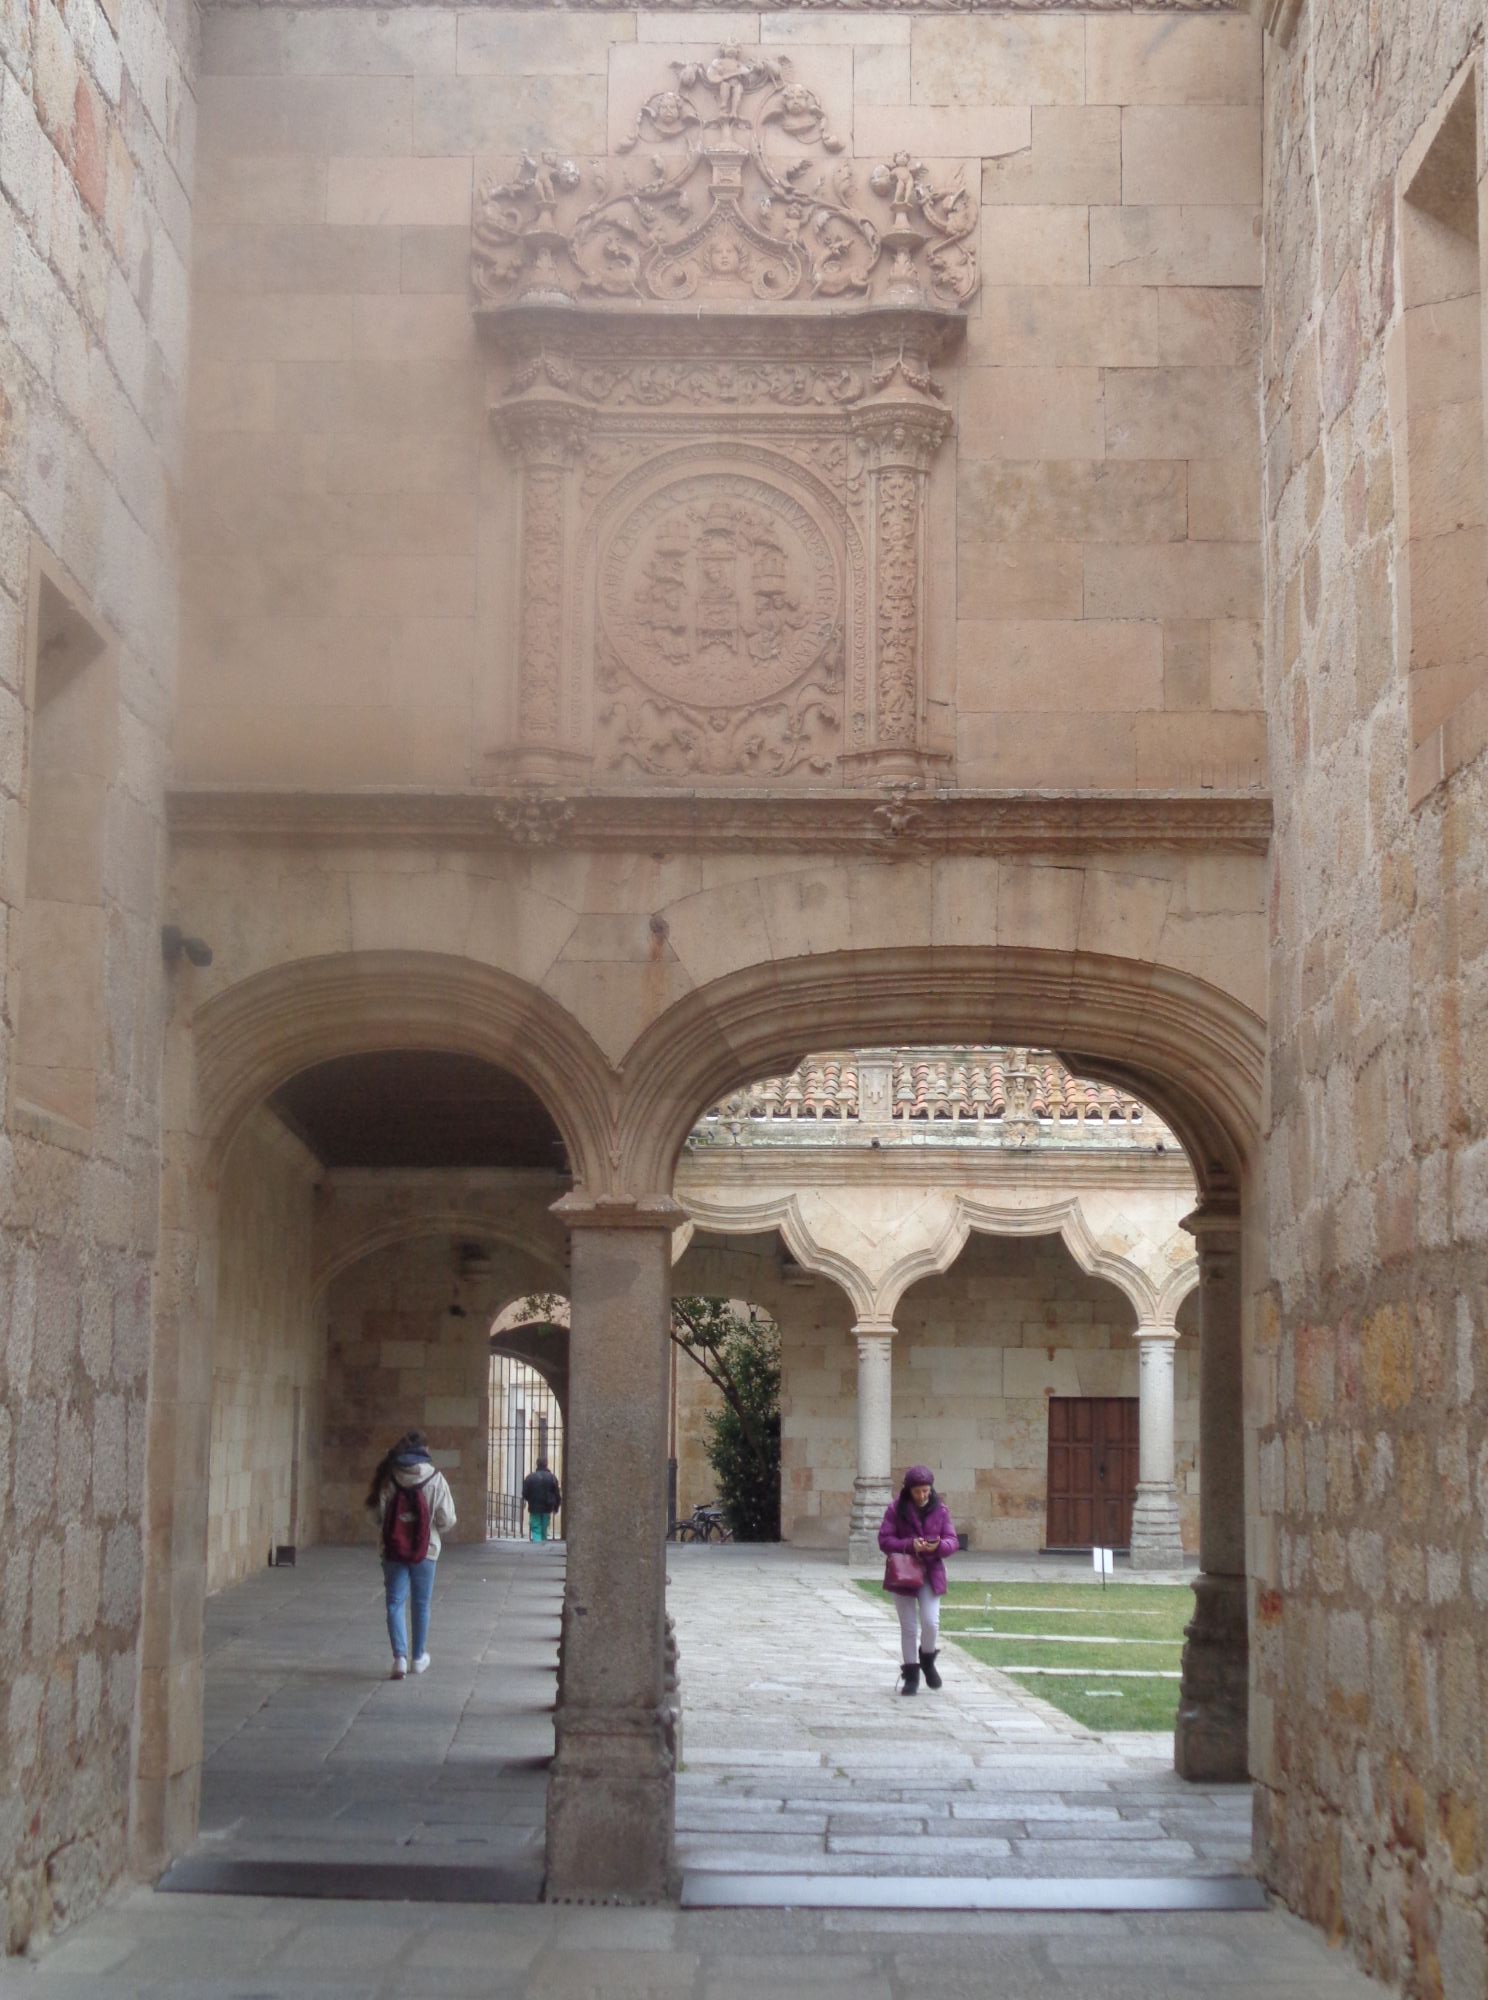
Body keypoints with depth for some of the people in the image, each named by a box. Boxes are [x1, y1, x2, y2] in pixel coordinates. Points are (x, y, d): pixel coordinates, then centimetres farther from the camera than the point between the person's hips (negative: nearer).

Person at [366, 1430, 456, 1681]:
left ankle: (400, 1657, -10)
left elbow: (378, 1511, -5)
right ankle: (419, 1657, 25)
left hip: (393, 1549, 0)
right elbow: (446, 1520, -6)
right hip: (426, 1549, 0)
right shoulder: (435, 1479, -7)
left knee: (395, 1603, 4)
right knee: (421, 1604, 14)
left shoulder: (390, 1477, -6)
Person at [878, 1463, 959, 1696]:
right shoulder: (895, 1509, -3)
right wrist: (910, 1545, -21)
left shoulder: (940, 1510, 1)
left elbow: (952, 1541, 1)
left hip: (931, 1574, 1)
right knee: (908, 1627, 4)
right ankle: (910, 1674, 15)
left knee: (930, 1622, -10)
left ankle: (928, 1660, 19)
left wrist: (939, 1546, -22)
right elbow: (884, 1540, -6)